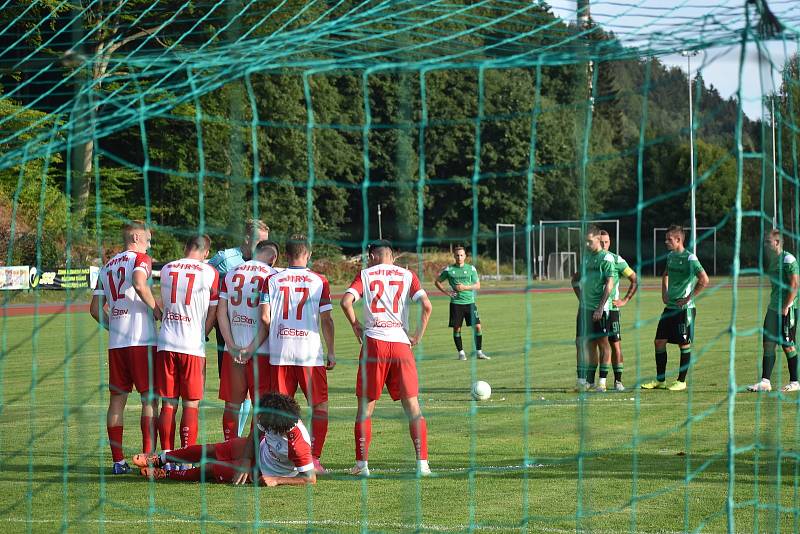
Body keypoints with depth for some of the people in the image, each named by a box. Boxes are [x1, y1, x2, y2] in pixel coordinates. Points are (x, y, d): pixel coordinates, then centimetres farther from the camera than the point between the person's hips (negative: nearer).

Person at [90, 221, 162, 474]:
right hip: (142, 340, -6)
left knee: (117, 399, 9)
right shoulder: (140, 259, -1)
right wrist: (158, 311, -12)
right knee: (149, 398, -1)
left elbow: (95, 309, 17)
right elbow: (139, 284, -23)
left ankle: (118, 460, 8)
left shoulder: (107, 267, 18)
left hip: (116, 343, 6)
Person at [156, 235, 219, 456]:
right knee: (191, 404, 2)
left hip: (166, 344, 3)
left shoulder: (166, 269, 9)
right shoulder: (209, 273, -2)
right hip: (193, 346, -3)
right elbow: (212, 314, 4)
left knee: (168, 403, 7)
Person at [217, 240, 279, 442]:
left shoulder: (231, 274, 9)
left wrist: (232, 346, -2)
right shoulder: (272, 276, -4)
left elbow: (221, 313, 3)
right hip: (261, 350, -4)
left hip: (233, 348, 4)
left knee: (232, 404, 11)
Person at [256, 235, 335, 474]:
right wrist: (331, 352, 6)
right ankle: (313, 458, -3)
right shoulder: (319, 281, 0)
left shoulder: (273, 280, 4)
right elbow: (326, 320, -1)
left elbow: (265, 317, 0)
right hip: (310, 352, -2)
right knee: (319, 406, 6)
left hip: (279, 353, 2)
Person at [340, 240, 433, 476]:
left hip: (373, 342, -1)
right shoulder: (407, 276, 9)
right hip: (401, 343, 1)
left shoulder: (366, 274, 7)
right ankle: (422, 463, 0)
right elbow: (426, 306, -4)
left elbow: (346, 302, -9)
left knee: (366, 406, 8)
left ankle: (361, 463, 6)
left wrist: (356, 326, 5)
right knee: (412, 405, 4)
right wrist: (418, 336, 5)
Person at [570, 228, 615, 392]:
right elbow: (576, 279, 25)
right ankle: (588, 381, 9)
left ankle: (602, 382, -1)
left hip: (599, 308, -6)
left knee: (602, 342, -2)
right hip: (585, 307, 6)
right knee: (589, 343, 6)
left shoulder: (606, 258, -7)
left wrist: (600, 307, -17)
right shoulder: (586, 256, 14)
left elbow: (609, 284, -13)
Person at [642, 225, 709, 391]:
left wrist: (688, 298, -19)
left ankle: (681, 381, 9)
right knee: (659, 341, 6)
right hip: (670, 307, 8)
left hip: (684, 308, -8)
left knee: (684, 344, 0)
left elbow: (704, 280, -23)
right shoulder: (670, 256, 10)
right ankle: (660, 380, 14)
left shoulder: (689, 258, -14)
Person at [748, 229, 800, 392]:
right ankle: (765, 382, 5)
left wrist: (786, 307, -20)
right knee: (768, 344, 4)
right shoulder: (772, 260, 15)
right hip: (773, 308, 9)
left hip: (787, 309, -9)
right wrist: (774, 306, 19)